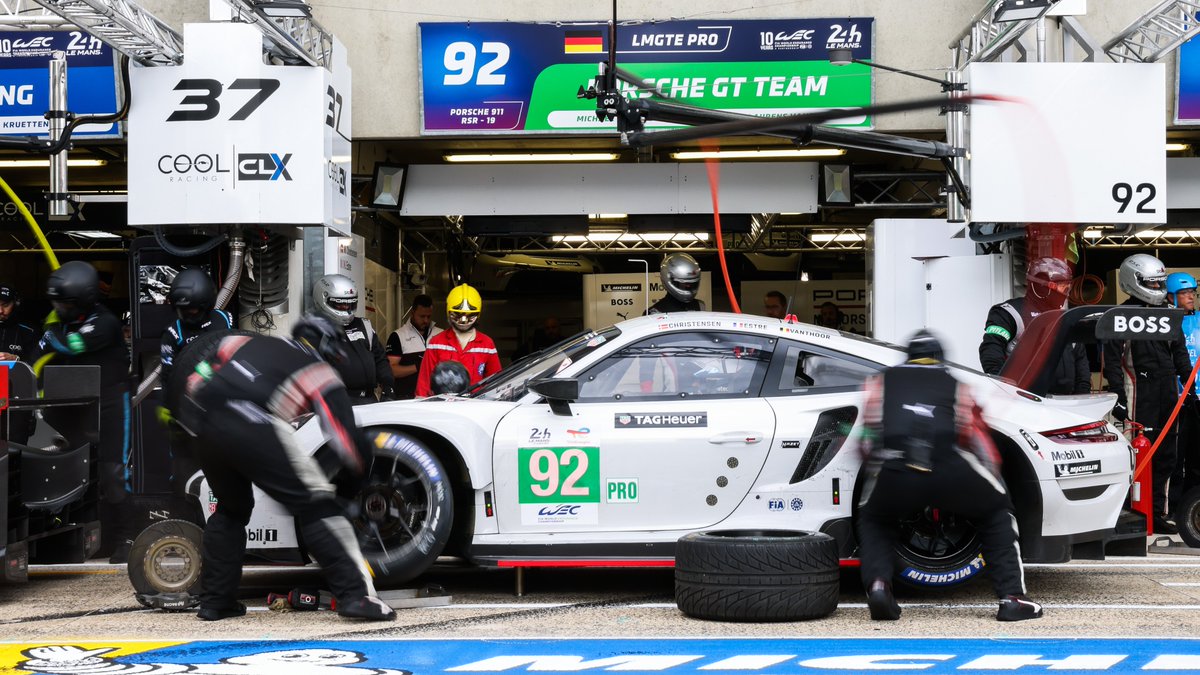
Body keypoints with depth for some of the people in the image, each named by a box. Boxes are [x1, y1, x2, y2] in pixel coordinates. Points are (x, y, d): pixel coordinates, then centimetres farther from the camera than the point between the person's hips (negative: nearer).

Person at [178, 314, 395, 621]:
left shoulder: (248, 342, 31)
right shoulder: (320, 371, 18)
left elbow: (196, 377, 26)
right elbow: (348, 440, 11)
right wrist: (351, 485, 26)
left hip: (202, 423, 6)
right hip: (251, 428, -6)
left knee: (231, 508, 28)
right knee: (315, 506, 2)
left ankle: (215, 601, 31)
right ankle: (356, 594, -7)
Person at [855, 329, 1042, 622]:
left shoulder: (880, 381, 32)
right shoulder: (956, 386, 32)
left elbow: (868, 437, 29)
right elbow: (981, 444, 32)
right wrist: (992, 485, 47)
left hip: (895, 469, 1)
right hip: (949, 468, 0)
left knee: (873, 521, 32)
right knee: (997, 513, 27)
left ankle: (878, 585, 5)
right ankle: (1012, 598, 16)